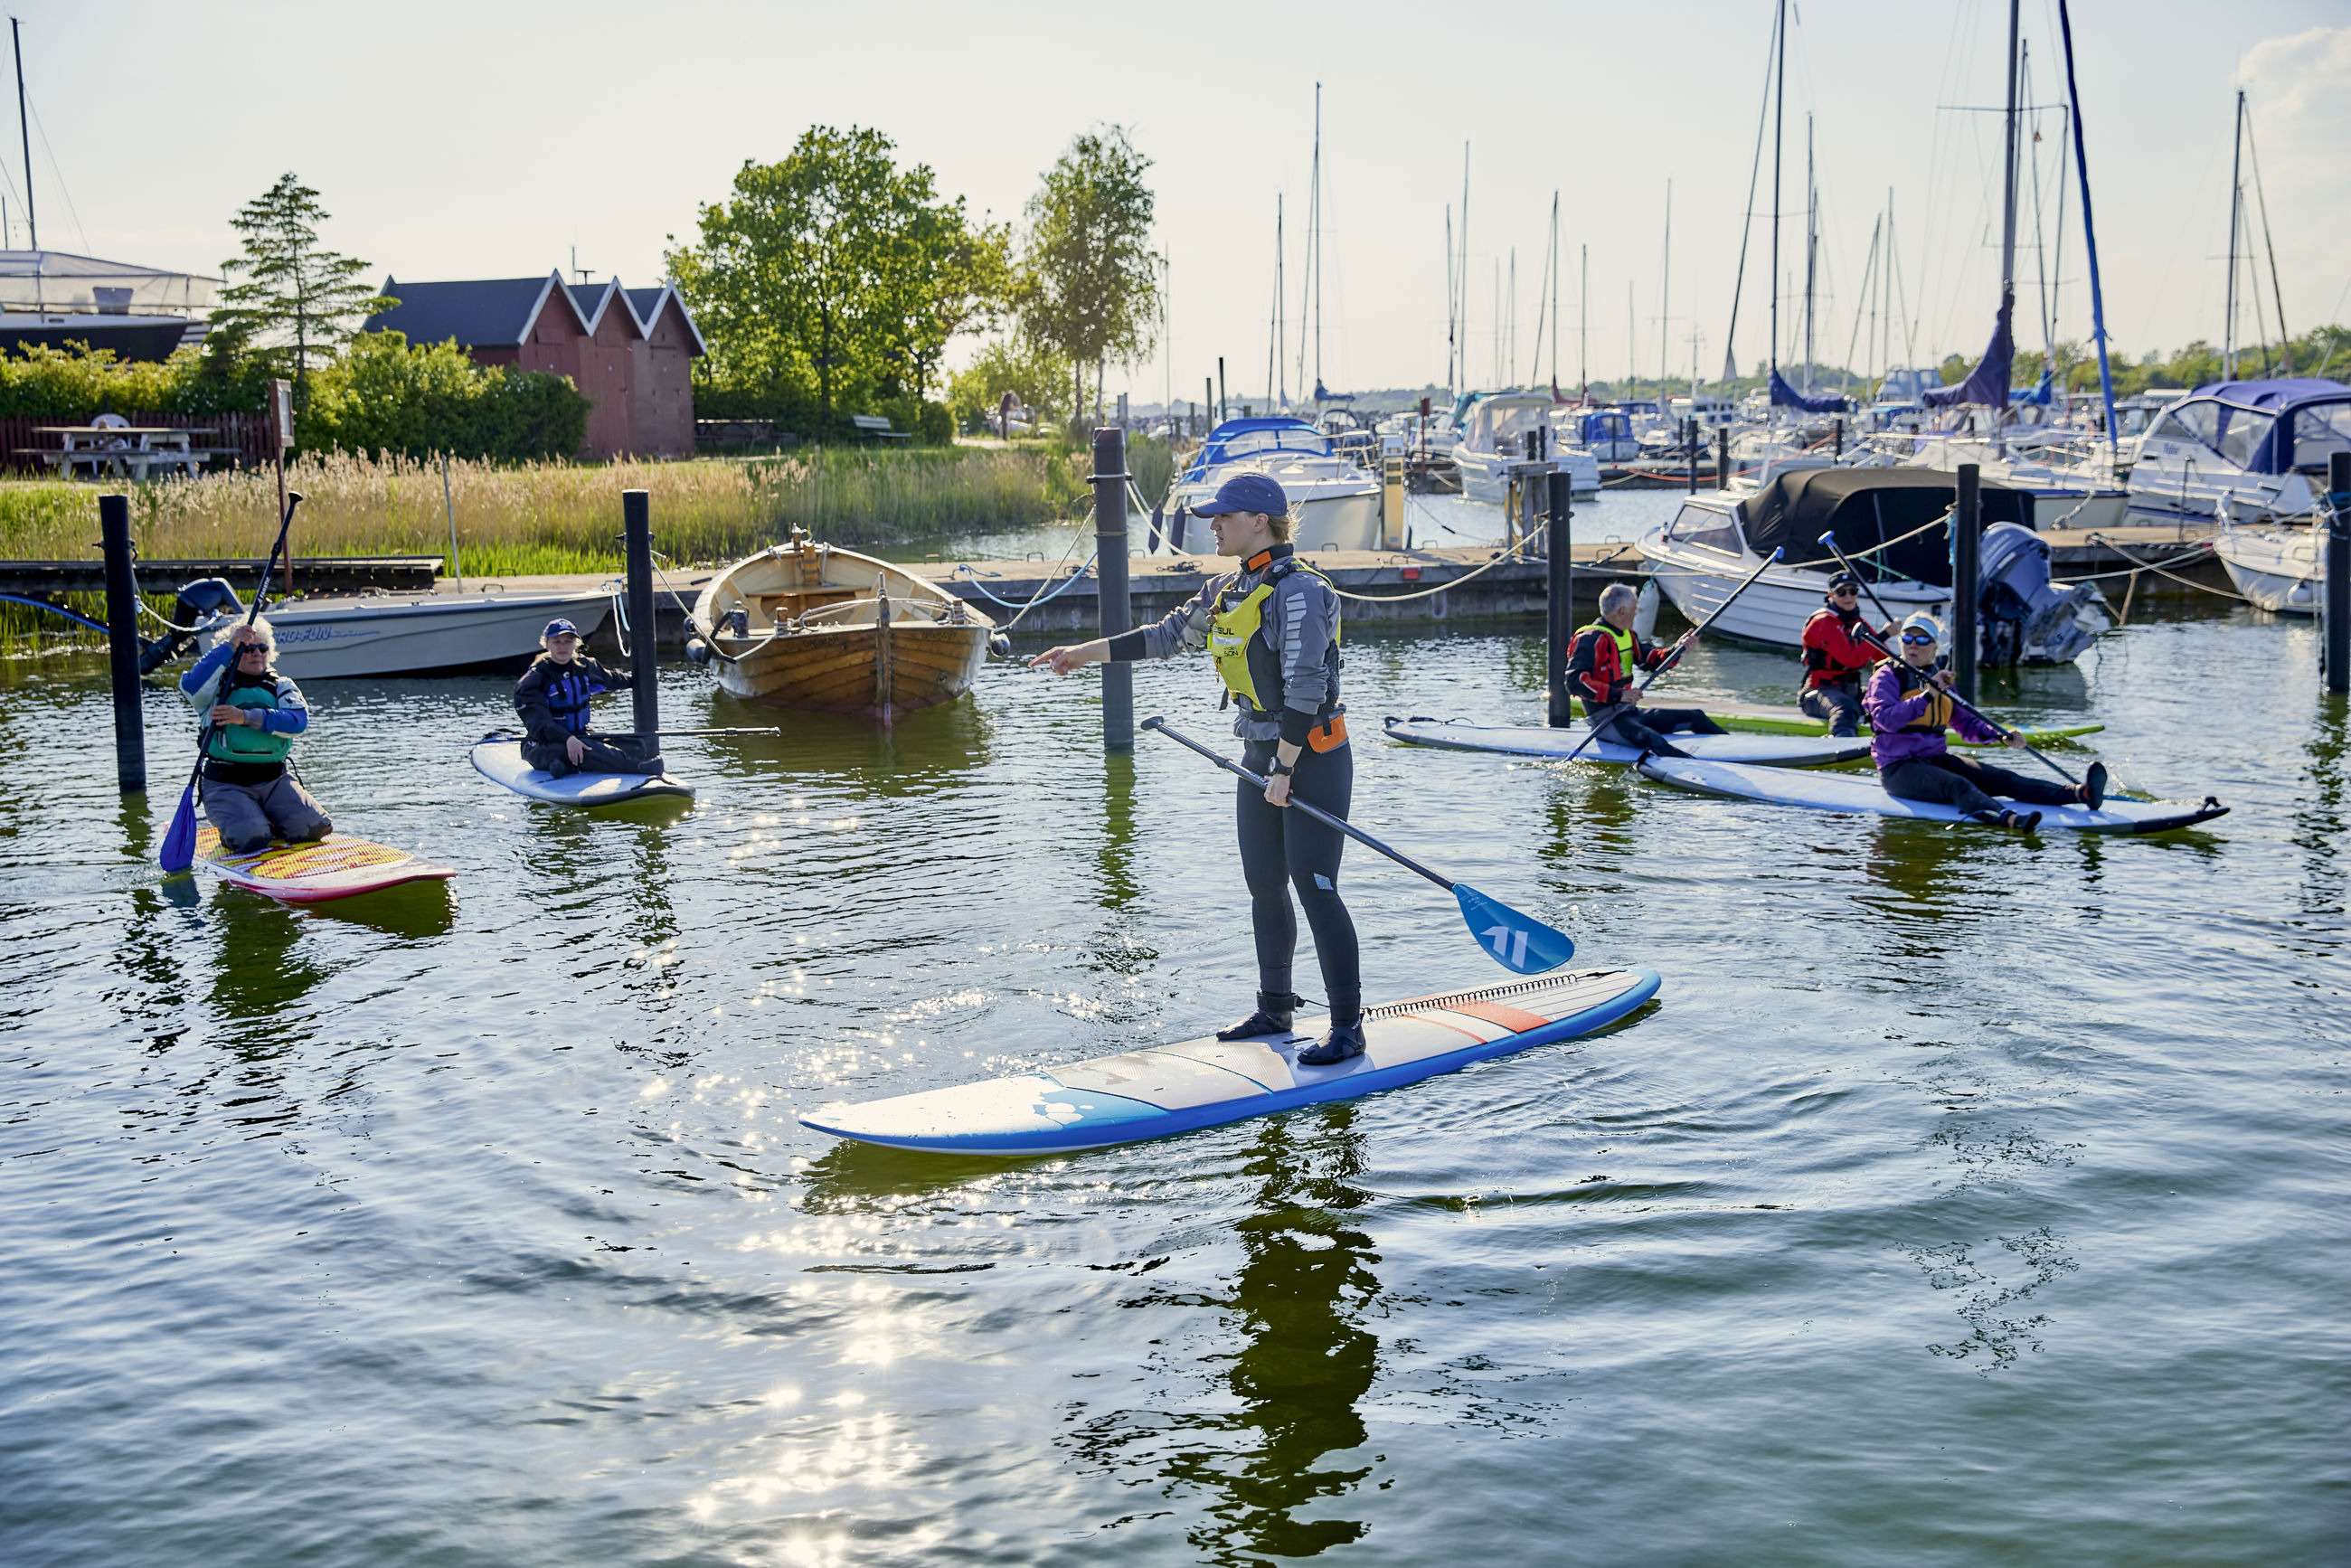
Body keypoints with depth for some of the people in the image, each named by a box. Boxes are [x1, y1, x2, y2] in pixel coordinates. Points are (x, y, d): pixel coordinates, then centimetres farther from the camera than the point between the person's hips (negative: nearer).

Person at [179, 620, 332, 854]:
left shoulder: (281, 687, 12)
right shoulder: (219, 687, 6)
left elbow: (298, 721, -10)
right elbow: (191, 686, -20)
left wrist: (246, 717, -23)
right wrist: (229, 646, -19)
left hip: (274, 781, 3)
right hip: (225, 785, -3)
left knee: (314, 828, -17)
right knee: (251, 839, -27)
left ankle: (267, 822, 13)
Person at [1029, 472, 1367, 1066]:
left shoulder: (1298, 591, -18)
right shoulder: (1226, 592, 10)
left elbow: (1305, 689, -21)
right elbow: (1166, 637, 17)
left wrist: (1285, 770, -20)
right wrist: (1082, 654, 15)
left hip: (1313, 757, -9)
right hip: (1262, 755, 9)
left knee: (1314, 888, -8)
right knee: (1265, 888, 14)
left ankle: (1347, 1026, 1)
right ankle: (1275, 1010, 27)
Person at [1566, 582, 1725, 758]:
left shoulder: (1626, 635, 15)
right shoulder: (1592, 639, -15)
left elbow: (1650, 660, 22)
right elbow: (1574, 682, -25)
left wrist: (1678, 648, 3)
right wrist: (1618, 695, -30)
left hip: (1631, 712, 10)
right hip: (1605, 722, -10)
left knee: (1695, 716, 11)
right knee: (1652, 740, -36)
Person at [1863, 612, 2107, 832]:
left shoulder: (1939, 680, 17)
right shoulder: (1886, 677, -4)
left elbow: (1965, 722, 21)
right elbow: (1885, 718, -22)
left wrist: (1999, 735, 2)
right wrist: (1927, 695, -26)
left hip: (1936, 758, 7)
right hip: (1898, 767, -6)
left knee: (1999, 778, -13)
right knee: (1957, 785, -34)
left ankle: (2080, 793, -31)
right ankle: (2008, 819, -63)